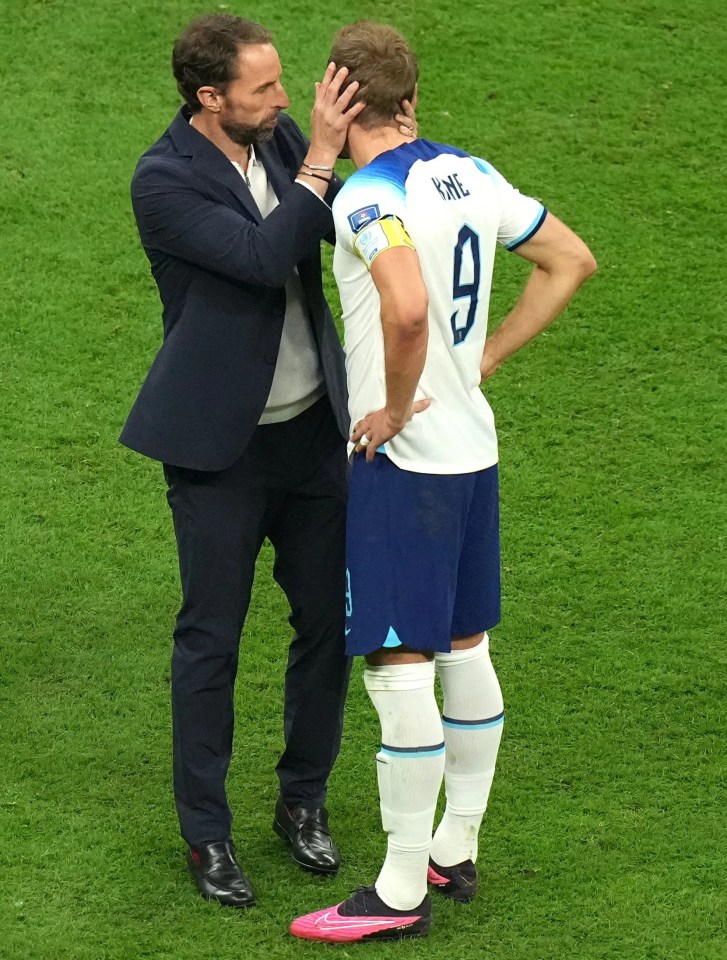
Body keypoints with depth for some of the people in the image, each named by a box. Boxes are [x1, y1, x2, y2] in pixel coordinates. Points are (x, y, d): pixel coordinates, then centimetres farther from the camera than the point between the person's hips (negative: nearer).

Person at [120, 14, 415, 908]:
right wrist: (319, 156, -30)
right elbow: (265, 258, -26)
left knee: (329, 618, 11)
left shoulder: (280, 139, 0)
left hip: (313, 428, 6)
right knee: (210, 638, 3)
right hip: (221, 444, -6)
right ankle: (206, 833, 15)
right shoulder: (163, 181, -18)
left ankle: (303, 802, 28)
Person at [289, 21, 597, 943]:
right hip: (474, 446, 9)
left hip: (404, 457, -9)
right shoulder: (468, 173, 6)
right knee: (464, 650, 16)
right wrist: (483, 359, 13)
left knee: (400, 669, -3)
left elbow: (408, 307, -36)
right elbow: (571, 260, 16)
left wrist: (398, 406, -19)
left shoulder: (369, 196, -18)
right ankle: (455, 850, 27)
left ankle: (401, 892, 2)